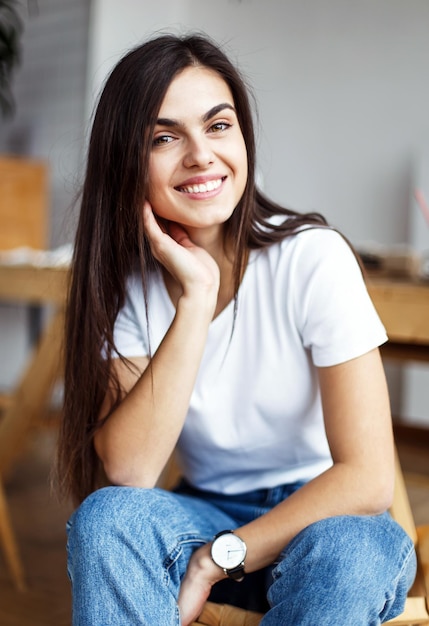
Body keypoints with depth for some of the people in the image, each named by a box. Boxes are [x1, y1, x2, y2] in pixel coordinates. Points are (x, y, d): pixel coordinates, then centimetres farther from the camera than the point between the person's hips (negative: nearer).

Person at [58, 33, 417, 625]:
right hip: (206, 511, 2)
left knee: (349, 551, -35)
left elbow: (368, 479, -19)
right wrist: (195, 299, -26)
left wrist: (214, 561, -20)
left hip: (325, 520, -2)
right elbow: (127, 471, -20)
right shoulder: (128, 282, -7)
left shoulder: (313, 258, -17)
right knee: (105, 516, -28)